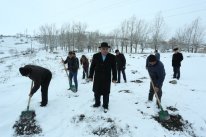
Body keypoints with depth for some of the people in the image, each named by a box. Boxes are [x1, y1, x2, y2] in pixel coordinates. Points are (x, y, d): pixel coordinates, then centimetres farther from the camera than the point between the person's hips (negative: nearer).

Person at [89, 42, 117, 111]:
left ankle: (105, 105, 26)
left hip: (107, 78, -1)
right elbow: (92, 66, 2)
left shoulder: (112, 57, -5)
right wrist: (90, 76, 3)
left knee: (106, 92, 7)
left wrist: (114, 78, -2)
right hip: (97, 78, 2)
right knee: (96, 91, 14)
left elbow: (114, 68, -2)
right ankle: (97, 103, 34)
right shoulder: (96, 56, -2)